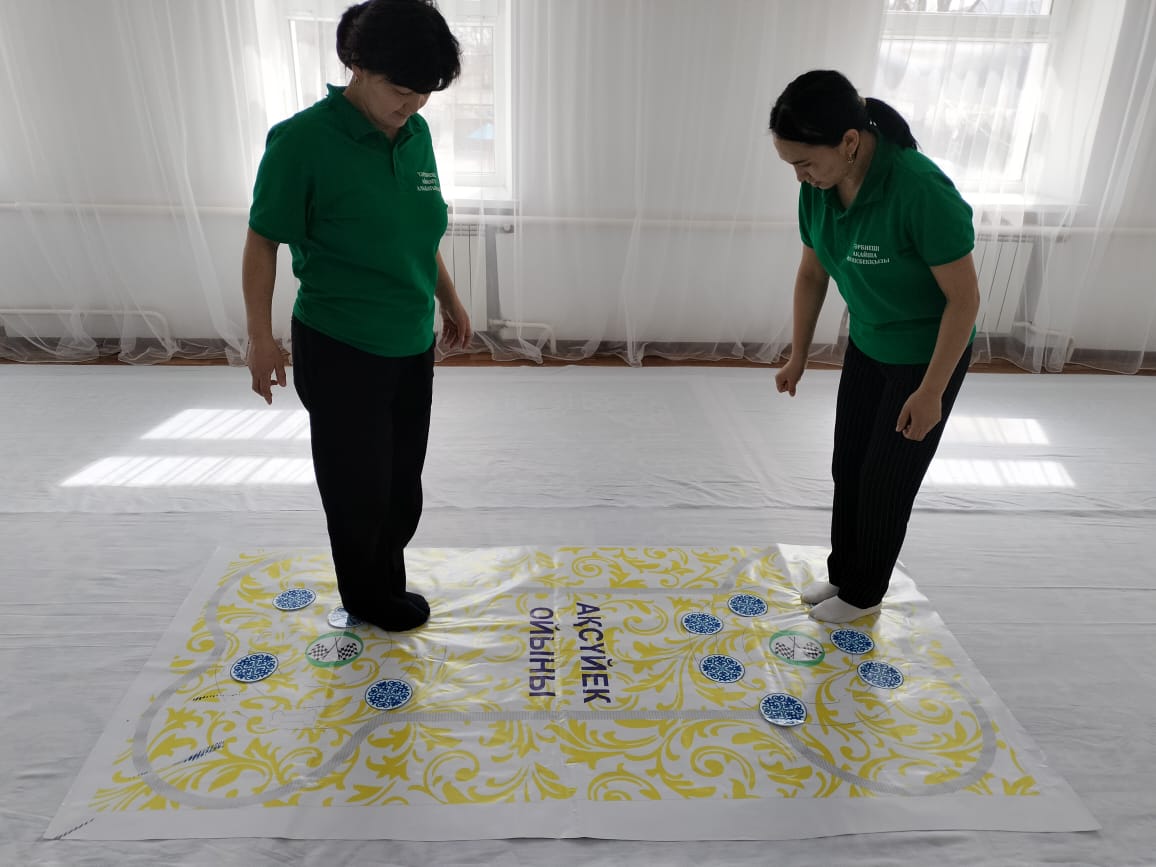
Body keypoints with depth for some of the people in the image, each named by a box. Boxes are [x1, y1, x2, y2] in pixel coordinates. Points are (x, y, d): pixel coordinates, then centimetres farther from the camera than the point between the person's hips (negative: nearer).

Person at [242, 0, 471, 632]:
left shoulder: (417, 135, 2)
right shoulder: (302, 140, -17)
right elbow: (262, 243, -9)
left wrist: (449, 300, 19)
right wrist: (261, 337, -9)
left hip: (411, 345, 6)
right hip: (339, 352, -6)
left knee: (403, 482, 17)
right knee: (359, 486, 9)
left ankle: (385, 583, 39)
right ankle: (370, 598, 33)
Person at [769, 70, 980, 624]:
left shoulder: (921, 191, -33)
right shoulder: (817, 188, -12)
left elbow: (964, 298, -25)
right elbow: (812, 273, 2)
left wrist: (930, 391, -21)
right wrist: (798, 356, 7)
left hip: (928, 354, -6)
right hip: (867, 346, 6)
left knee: (886, 481, 5)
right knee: (847, 467, 14)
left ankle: (863, 595, 27)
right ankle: (842, 573, 35)